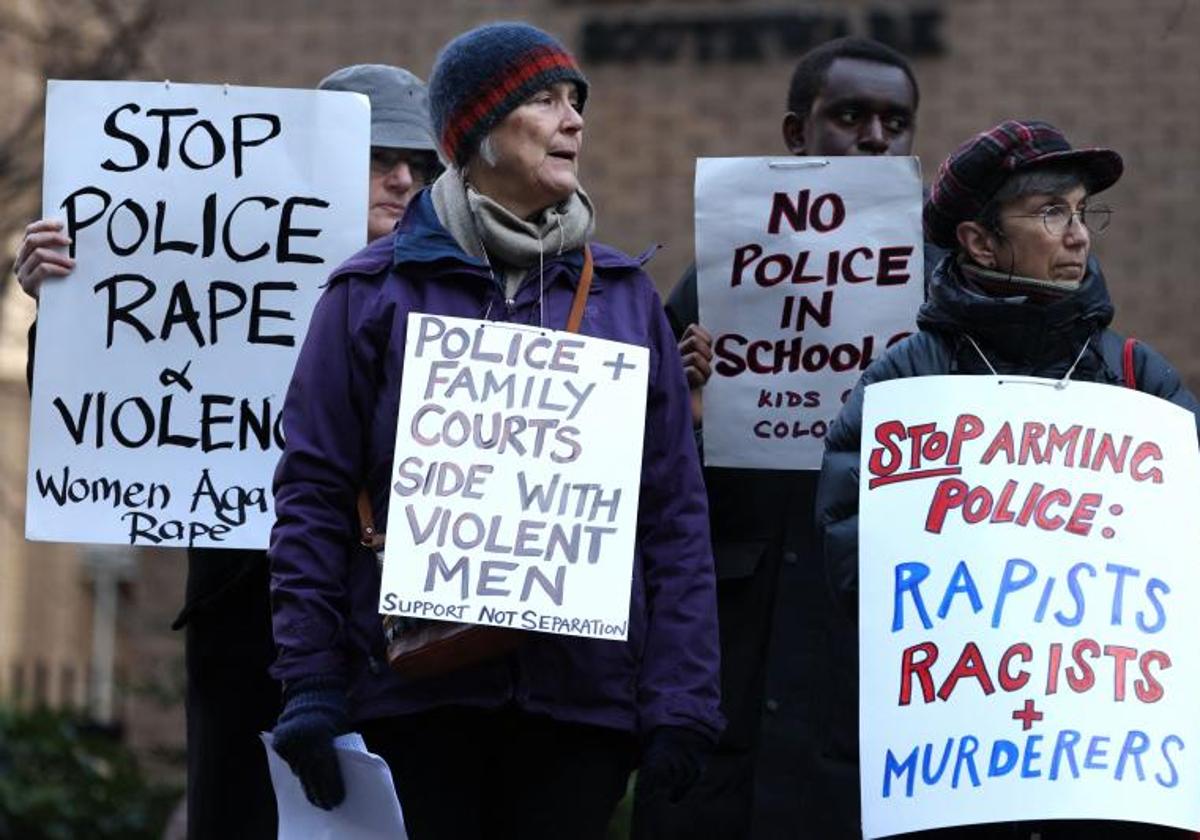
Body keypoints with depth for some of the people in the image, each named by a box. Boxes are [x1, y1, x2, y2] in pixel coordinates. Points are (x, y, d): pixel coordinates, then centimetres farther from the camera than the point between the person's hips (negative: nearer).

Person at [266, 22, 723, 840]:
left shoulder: (622, 294, 12)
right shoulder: (378, 291, 4)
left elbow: (676, 512, 9)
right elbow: (314, 495, 1)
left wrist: (680, 697, 0)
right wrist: (310, 682, -7)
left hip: (583, 701, 2)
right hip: (415, 694, -2)